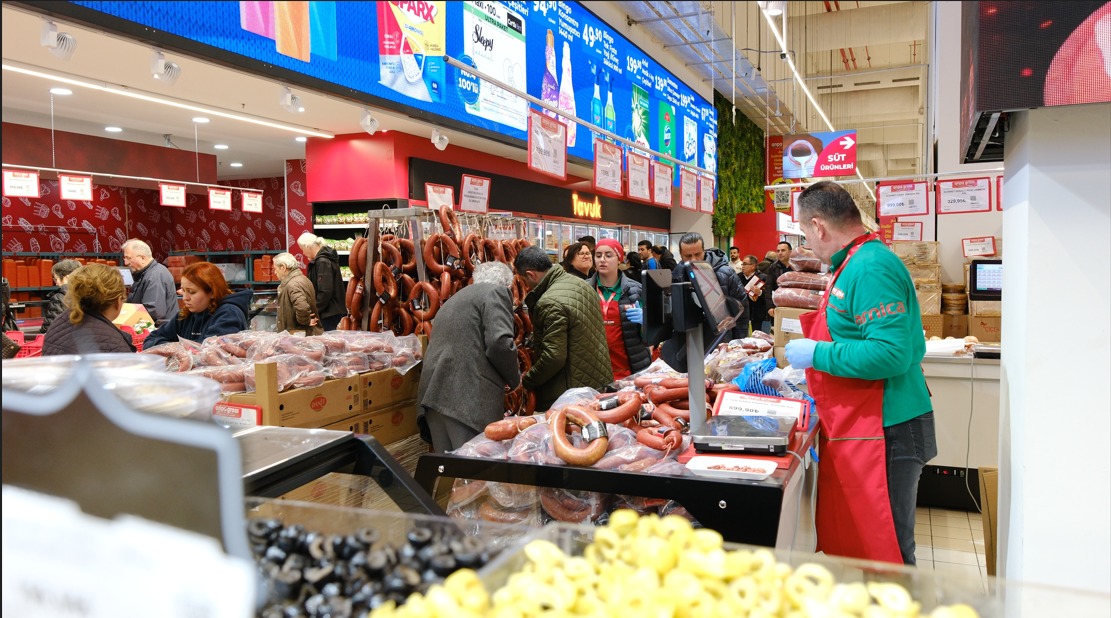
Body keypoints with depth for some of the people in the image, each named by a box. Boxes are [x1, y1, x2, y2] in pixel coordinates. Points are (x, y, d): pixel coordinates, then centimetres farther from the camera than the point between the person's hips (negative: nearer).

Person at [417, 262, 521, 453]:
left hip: (434, 394, 8)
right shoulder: (496, 291, 2)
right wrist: (514, 379, 6)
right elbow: (500, 343, -11)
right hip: (469, 399, -8)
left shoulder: (456, 298, 29)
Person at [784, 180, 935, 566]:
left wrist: (817, 354, -18)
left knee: (882, 554, 0)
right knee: (845, 545, 17)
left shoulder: (872, 269, -18)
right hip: (856, 432, 10)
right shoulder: (857, 263, 15)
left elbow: (890, 354, -28)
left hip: (883, 433, -10)